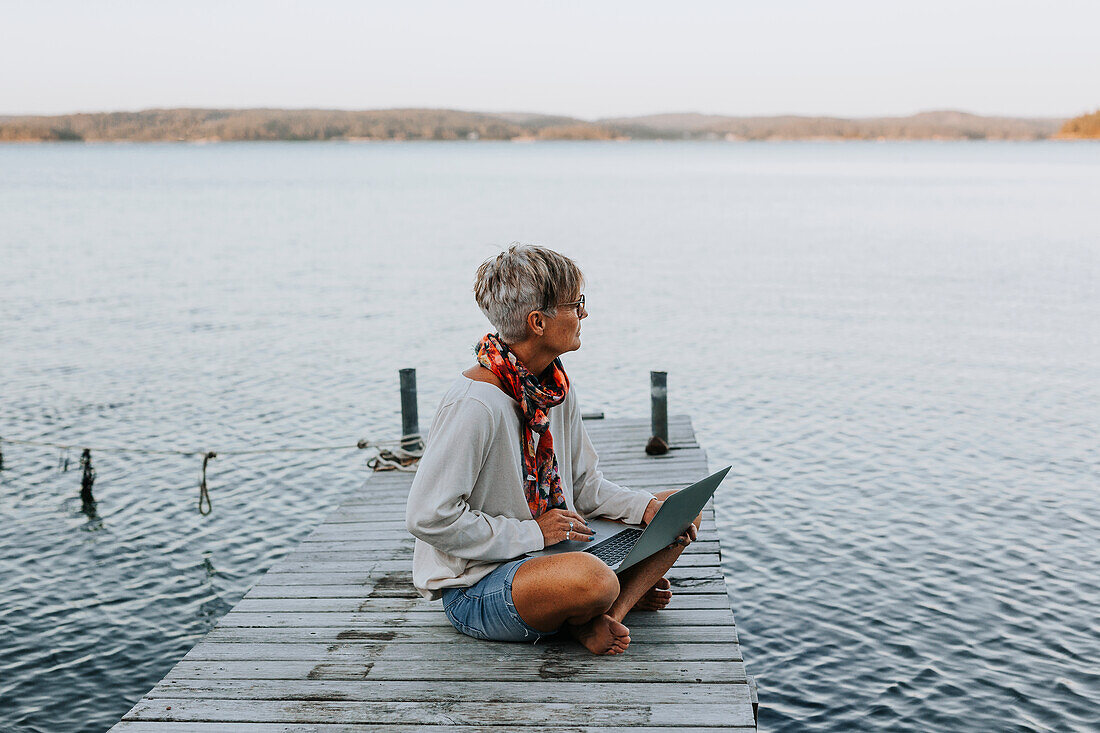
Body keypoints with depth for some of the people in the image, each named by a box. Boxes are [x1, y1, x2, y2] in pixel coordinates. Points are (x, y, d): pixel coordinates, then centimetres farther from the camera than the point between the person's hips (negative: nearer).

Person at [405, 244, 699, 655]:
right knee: (592, 578, -38)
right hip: (474, 589, -9)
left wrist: (646, 507, -6)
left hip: (551, 551, 9)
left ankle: (602, 617, -11)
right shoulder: (475, 404, -24)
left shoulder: (555, 387, 4)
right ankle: (629, 591, -3)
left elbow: (584, 486, 12)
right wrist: (532, 533, -21)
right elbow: (428, 516, -24)